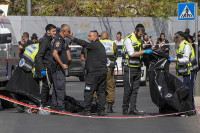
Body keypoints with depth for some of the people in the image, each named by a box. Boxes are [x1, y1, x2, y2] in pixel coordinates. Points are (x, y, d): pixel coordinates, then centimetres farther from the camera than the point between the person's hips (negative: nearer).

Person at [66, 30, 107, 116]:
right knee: (101, 91, 9)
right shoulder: (101, 45, 18)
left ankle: (86, 110, -5)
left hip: (94, 73, -9)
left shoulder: (94, 45, -10)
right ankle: (101, 110, 7)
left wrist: (73, 39, -28)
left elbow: (84, 44, -24)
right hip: (103, 72, 9)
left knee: (88, 92, -4)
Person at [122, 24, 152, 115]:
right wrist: (144, 51, -21)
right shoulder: (128, 40, -11)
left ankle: (133, 109, 4)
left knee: (135, 90, 4)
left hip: (137, 68, 8)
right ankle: (125, 109, 1)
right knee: (128, 90, -5)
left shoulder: (139, 40, 15)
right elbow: (132, 54, -20)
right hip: (130, 68, -8)